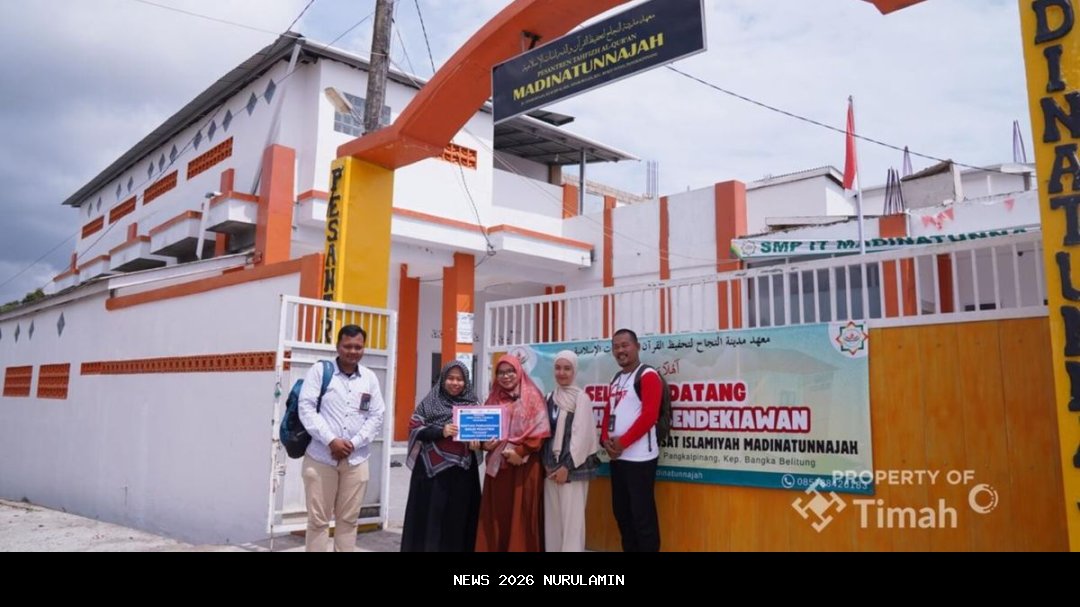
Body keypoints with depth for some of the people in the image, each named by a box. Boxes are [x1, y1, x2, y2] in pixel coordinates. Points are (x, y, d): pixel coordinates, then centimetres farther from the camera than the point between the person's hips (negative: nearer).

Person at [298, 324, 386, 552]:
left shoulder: (370, 377, 8)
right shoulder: (320, 370, -1)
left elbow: (376, 416, 5)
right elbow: (306, 408, -8)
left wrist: (354, 443, -9)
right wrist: (331, 440, -17)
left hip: (356, 460, 3)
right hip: (321, 458, -3)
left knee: (348, 519, 9)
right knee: (318, 519, 4)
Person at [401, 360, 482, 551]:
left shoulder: (472, 405, 9)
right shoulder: (430, 402, 3)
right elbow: (415, 429, -3)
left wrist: (478, 441, -11)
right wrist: (441, 431, -17)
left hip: (462, 472, 2)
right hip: (432, 469, -2)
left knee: (457, 518, 6)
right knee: (430, 516, 1)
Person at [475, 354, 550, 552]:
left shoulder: (532, 396, 0)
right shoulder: (493, 399, 13)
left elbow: (540, 430, -7)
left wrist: (520, 451, -14)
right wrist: (485, 444, -6)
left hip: (525, 465, -4)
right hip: (497, 465, 4)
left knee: (521, 516, -2)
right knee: (497, 515, 4)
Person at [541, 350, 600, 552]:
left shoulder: (581, 398, -6)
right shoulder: (550, 398, 11)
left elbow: (581, 434, -11)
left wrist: (567, 466, -14)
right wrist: (547, 463, 2)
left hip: (573, 467, -6)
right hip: (551, 466, 6)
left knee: (572, 517, -5)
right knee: (552, 516, 9)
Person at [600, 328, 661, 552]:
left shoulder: (648, 375, -7)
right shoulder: (615, 380, 17)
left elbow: (649, 415, -16)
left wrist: (623, 442, -15)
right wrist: (605, 439, -1)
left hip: (640, 457, -8)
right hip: (617, 457, 8)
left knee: (642, 514, -4)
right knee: (621, 511, 14)